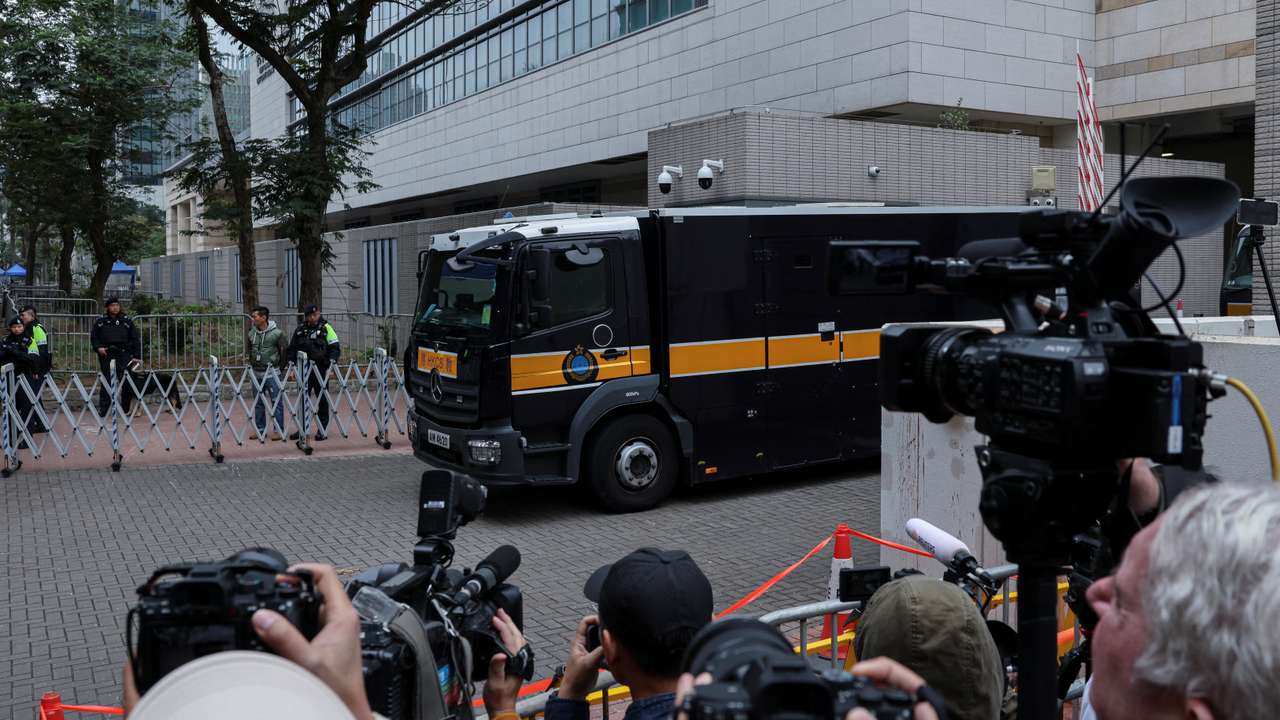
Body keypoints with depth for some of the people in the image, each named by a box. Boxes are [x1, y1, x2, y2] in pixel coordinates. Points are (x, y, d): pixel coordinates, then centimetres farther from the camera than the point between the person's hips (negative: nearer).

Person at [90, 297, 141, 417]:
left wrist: (136, 356, 0)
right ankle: (103, 410, 6)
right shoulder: (100, 321, 7)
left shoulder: (127, 321, 7)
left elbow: (135, 339, 7)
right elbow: (93, 337, 13)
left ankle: (125, 409, 9)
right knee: (106, 382, 1)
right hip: (106, 355, 0)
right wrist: (98, 347, -7)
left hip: (123, 354, 0)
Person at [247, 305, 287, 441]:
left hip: (272, 373, -5)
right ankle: (260, 429, 20)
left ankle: (278, 430, 2)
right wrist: (251, 365, 10)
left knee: (276, 402, -3)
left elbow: (284, 352, -3)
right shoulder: (251, 333, 4)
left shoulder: (277, 333, -9)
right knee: (258, 403, 11)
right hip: (257, 373, 5)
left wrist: (280, 369, 0)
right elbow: (248, 351, 16)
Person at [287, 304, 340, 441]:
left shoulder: (326, 328, -1)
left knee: (322, 400, 2)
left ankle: (322, 430, 10)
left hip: (321, 370, -3)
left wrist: (331, 363, -14)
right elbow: (292, 349, 15)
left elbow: (336, 347, -3)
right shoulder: (300, 330, 9)